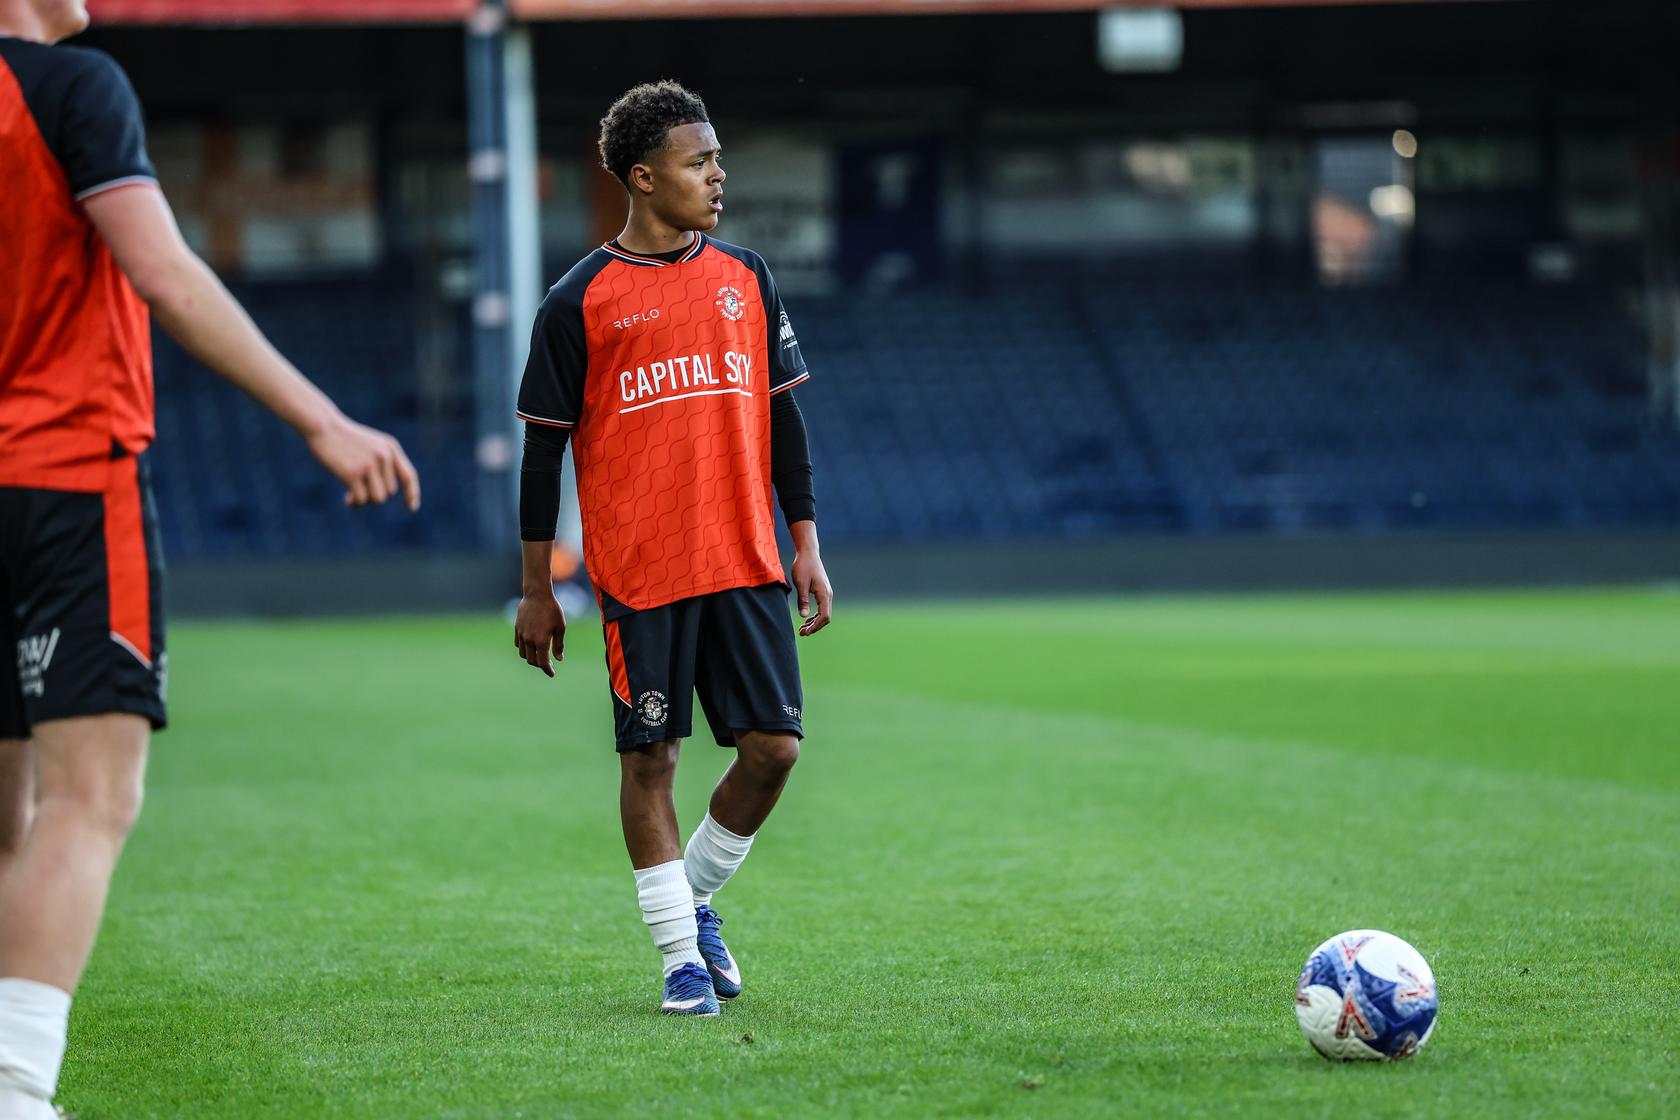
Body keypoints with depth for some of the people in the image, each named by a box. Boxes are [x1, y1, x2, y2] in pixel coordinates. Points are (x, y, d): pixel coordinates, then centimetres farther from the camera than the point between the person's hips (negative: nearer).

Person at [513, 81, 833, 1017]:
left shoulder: (746, 278, 10)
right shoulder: (581, 300, -2)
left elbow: (785, 416, 14)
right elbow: (544, 446, 1)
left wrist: (807, 545, 8)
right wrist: (538, 589, 1)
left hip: (746, 564, 4)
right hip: (639, 573, -4)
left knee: (775, 744, -1)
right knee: (651, 757, -1)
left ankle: (698, 897, 22)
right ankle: (682, 954, 9)